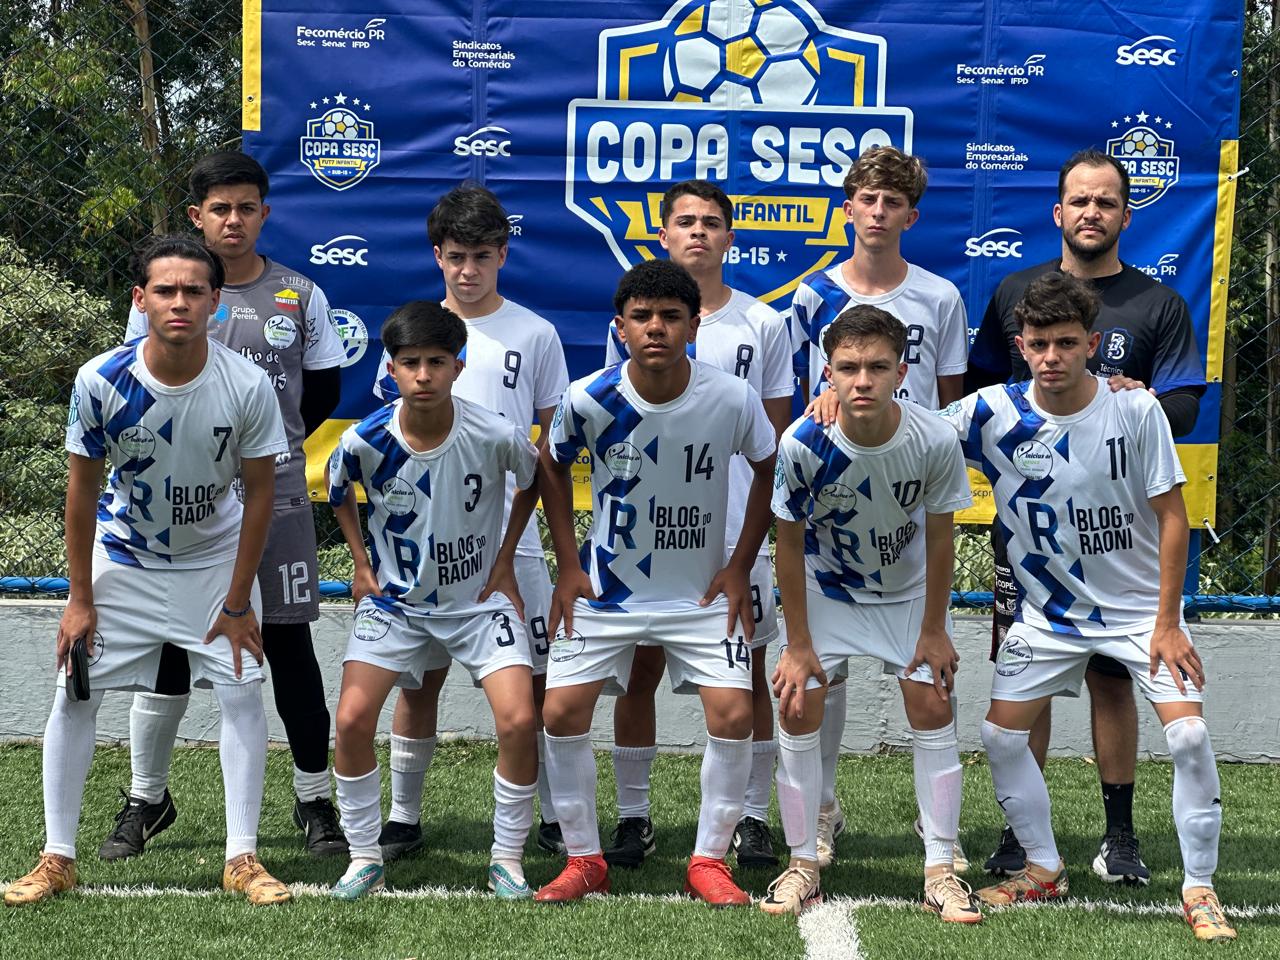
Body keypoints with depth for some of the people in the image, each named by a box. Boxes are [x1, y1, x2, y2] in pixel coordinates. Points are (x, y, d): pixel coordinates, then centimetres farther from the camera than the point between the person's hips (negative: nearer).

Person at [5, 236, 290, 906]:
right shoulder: (101, 382, -23)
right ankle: (56, 860, 7)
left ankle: (242, 859, 3)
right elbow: (82, 488, -11)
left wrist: (238, 601, -10)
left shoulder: (247, 386, -23)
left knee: (241, 693, -7)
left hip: (215, 555, 0)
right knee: (74, 694, -3)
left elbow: (259, 492, -12)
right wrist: (80, 598, -8)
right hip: (122, 555, 0)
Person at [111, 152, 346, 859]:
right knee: (168, 648, 3)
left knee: (289, 646, 2)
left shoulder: (301, 297, 5)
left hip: (276, 499, 0)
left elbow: (322, 392, 12)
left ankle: (314, 800, 13)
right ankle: (146, 798, 18)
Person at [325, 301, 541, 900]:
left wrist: (505, 558, 2)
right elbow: (337, 490, 8)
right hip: (393, 599, 1)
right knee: (352, 718, -13)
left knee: (518, 719, -16)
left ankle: (506, 860, 3)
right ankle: (364, 859, 6)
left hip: (479, 598, -1)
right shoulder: (366, 440, -18)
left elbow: (536, 480, 3)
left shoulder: (495, 435, -21)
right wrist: (361, 562, 4)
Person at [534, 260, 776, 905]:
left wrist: (740, 567, -2)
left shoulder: (733, 399, -17)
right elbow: (553, 467, 4)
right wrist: (568, 566, 0)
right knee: (561, 710, -7)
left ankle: (709, 863, 5)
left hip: (702, 591, -1)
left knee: (733, 713, -13)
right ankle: (584, 861, 10)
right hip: (606, 588, 1)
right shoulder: (587, 399, -16)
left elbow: (769, 471, 1)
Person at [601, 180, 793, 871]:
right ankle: (633, 818, 14)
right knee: (640, 670, 4)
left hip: (739, 528, 0)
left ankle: (753, 819, 13)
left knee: (747, 672, 3)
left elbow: (777, 436, 9)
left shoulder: (762, 324, 5)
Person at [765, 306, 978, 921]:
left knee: (932, 711, -4)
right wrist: (798, 644, -11)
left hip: (909, 592, 0)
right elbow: (790, 545, -15)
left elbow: (939, 537, -13)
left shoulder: (935, 441, -28)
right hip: (827, 589, 0)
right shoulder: (802, 444, -29)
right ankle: (803, 865, 8)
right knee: (798, 709, -6)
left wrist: (934, 631, -7)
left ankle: (940, 870, 5)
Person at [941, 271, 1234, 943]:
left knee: (1189, 736, -16)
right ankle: (1044, 870, 22)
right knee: (1001, 736, 1)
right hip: (1047, 611, 3)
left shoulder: (1135, 410, -17)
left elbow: (1172, 517, -12)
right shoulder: (993, 413, -13)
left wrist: (1167, 623, -14)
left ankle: (1199, 889, -1)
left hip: (1140, 605, -2)